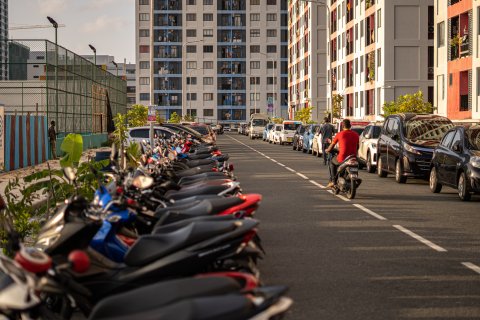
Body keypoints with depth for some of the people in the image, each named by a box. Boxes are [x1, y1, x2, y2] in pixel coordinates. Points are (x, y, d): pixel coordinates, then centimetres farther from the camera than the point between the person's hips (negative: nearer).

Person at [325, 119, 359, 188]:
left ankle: (333, 181, 19)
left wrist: (328, 150, 30)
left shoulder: (340, 134, -3)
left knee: (332, 162, 28)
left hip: (342, 159, -3)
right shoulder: (356, 134, 6)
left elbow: (332, 145, 8)